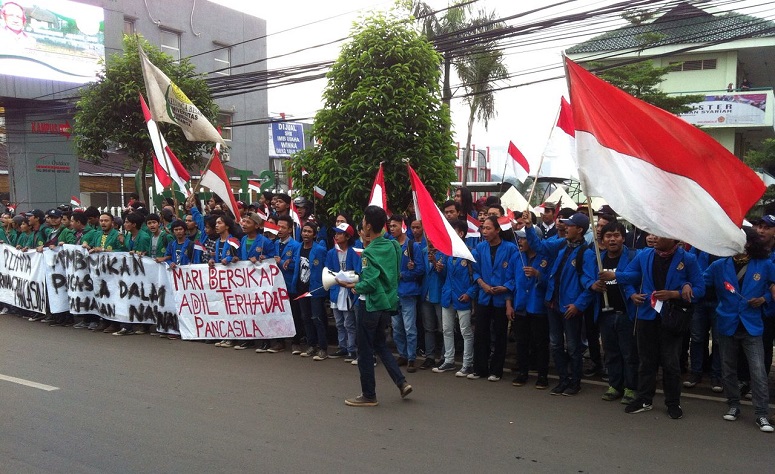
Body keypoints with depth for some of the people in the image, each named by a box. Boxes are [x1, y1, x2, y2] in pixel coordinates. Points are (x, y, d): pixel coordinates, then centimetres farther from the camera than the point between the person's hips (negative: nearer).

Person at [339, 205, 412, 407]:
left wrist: (352, 286, -7)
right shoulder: (393, 246, 3)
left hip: (372, 305, -8)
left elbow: (370, 283, -24)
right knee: (380, 344, 23)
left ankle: (368, 395, 15)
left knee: (365, 351, 5)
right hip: (387, 303, 8)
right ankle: (401, 382, 15)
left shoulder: (370, 252, -18)